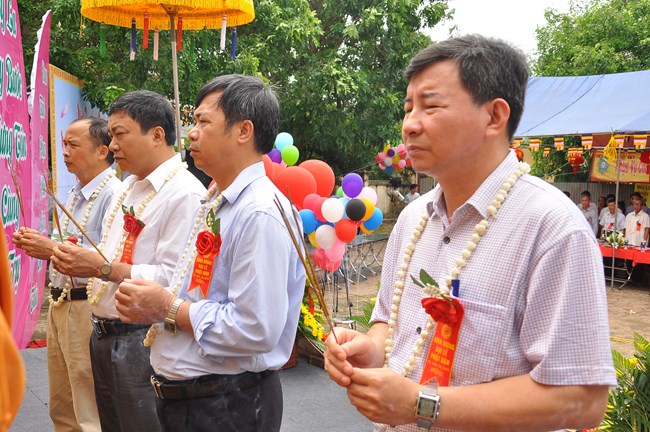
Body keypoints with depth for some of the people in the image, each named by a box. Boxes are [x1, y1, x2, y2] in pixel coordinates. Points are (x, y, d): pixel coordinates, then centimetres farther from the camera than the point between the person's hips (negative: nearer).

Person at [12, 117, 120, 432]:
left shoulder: (113, 195, -16)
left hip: (88, 309, -10)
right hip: (59, 305, 10)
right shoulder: (75, 194, 15)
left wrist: (54, 250, -23)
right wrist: (39, 244, 6)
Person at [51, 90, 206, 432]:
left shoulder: (185, 194, -18)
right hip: (104, 335, 9)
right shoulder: (129, 187, 13)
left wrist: (103, 268, -24)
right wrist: (80, 260, 0)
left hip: (141, 342, -9)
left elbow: (175, 279, -25)